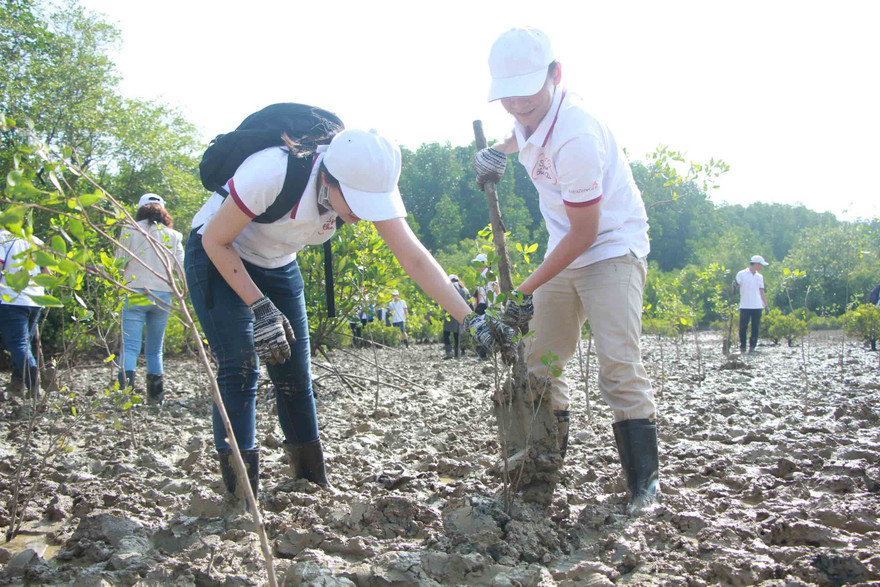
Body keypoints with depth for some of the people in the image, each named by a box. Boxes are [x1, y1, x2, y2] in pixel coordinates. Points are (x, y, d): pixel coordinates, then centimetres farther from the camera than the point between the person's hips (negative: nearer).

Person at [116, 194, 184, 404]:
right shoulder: (173, 236, 9)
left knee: (130, 347, -5)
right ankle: (156, 396, 12)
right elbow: (181, 269, 6)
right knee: (155, 350, 13)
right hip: (163, 295, 3)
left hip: (136, 293, -3)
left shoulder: (130, 231, 2)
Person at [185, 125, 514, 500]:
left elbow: (415, 258, -26)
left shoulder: (368, 180, -23)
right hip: (218, 257, -5)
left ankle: (315, 488, 14)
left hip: (277, 264, 5)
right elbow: (215, 240, -24)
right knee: (240, 368, -15)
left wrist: (472, 320, -35)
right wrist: (260, 308, -29)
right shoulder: (273, 173, -38)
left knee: (294, 374, 3)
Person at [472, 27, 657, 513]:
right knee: (540, 362, 6)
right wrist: (497, 151, 8)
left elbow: (584, 234, -23)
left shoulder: (574, 138, -30)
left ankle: (644, 480, -11)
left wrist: (527, 291, -18)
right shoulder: (530, 113, -5)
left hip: (612, 247, -8)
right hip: (564, 252, 8)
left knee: (618, 364, -19)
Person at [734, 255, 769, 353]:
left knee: (756, 327, 0)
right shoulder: (741, 274, 2)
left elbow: (761, 292, 18)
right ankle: (742, 347, 10)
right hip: (745, 306, -4)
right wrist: (735, 286, -23)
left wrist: (766, 305, 13)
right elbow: (735, 288, 0)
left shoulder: (759, 277, 15)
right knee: (743, 327, -2)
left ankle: (752, 346, 7)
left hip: (757, 306, 4)